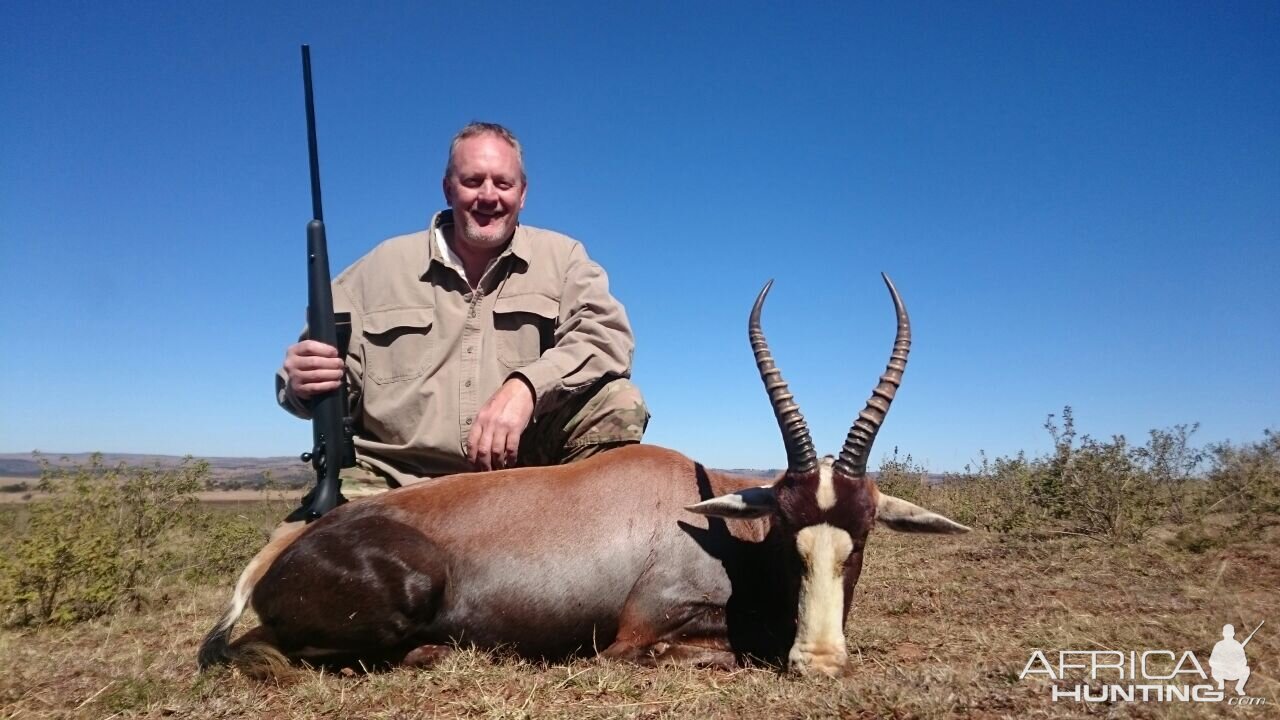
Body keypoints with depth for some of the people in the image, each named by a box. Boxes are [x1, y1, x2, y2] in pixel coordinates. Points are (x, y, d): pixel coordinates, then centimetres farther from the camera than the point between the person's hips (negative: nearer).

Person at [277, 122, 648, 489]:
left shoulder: (562, 257, 7)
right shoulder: (379, 267, 11)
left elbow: (608, 335, -9)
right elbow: (337, 371, 12)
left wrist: (526, 386, -27)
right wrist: (305, 381, -13)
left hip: (524, 478, 1)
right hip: (400, 485, 0)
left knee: (619, 404, -22)